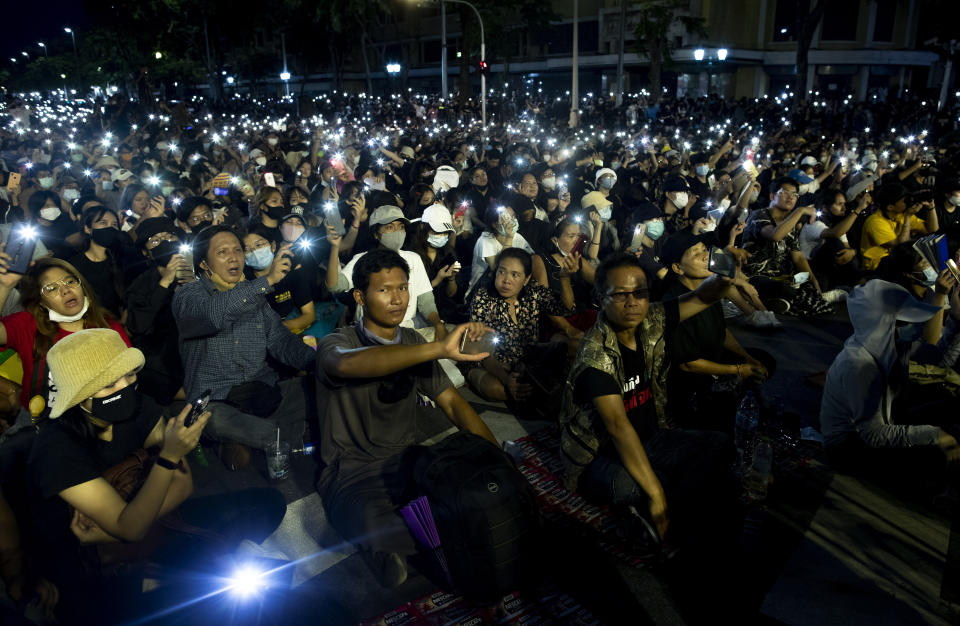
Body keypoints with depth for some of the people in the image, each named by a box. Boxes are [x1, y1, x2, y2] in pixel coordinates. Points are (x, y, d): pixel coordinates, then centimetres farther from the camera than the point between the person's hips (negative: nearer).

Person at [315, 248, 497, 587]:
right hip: (353, 473, -5)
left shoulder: (412, 343, 11)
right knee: (378, 530, -38)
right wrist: (439, 349, -44)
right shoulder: (336, 344, -7)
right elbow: (350, 363, -34)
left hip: (408, 461, 6)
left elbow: (452, 403, 7)